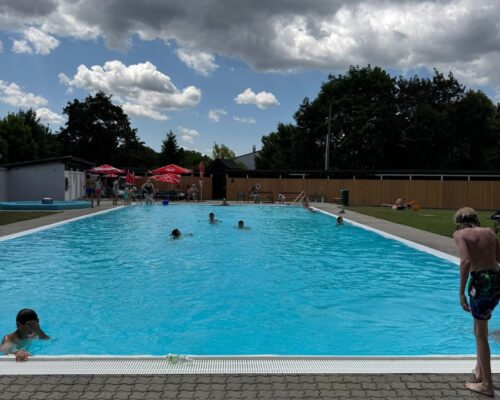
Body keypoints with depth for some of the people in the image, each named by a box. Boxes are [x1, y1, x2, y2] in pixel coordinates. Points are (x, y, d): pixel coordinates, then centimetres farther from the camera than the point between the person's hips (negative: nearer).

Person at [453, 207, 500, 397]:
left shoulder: (460, 234, -3)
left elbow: (466, 261, -17)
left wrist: (461, 292, -15)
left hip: (481, 281, -6)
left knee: (481, 334, 6)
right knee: (480, 329, 24)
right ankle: (479, 371, 35)